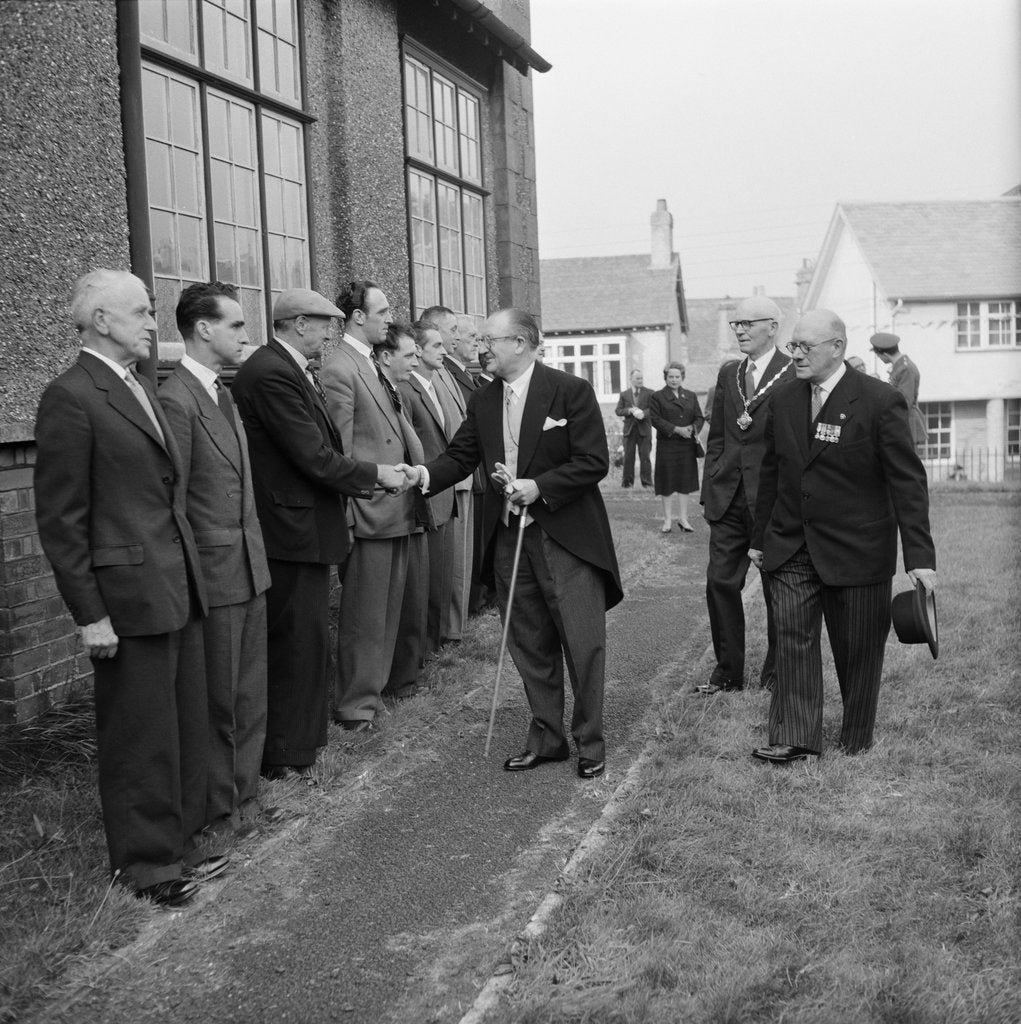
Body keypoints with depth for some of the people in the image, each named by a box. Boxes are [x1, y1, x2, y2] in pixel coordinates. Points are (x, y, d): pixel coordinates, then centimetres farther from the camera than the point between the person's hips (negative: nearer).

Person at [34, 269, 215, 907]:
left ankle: (182, 839, 33)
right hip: (129, 599, -8)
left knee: (188, 726, 17)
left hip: (179, 591, 8)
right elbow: (61, 519, -13)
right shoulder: (71, 398, -13)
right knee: (141, 737, 6)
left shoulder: (142, 389, 13)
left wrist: (190, 577, 13)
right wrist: (90, 615, -14)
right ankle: (146, 861, 23)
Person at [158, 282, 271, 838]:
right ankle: (218, 808, 22)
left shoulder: (224, 392, 12)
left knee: (251, 693, 16)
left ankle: (244, 793, 31)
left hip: (251, 568, 8)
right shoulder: (176, 400, -17)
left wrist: (257, 553, 13)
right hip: (214, 575, -8)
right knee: (218, 699, 6)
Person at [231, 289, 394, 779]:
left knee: (308, 640, 18)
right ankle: (286, 756, 12)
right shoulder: (271, 374, -20)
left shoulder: (296, 370, 12)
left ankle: (298, 741, 32)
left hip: (306, 525, 11)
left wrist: (359, 479, 5)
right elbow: (314, 458, -22)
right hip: (291, 528, -11)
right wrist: (374, 474, -11)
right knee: (296, 642, -1)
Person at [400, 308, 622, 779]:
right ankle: (546, 738, 27)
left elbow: (593, 462, -11)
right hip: (509, 537, 5)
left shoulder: (571, 391, -9)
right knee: (530, 646, 13)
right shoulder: (483, 401, 8)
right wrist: (425, 474, -12)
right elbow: (461, 454, 7)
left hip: (566, 537, -5)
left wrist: (540, 487, -19)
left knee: (583, 643, 0)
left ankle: (589, 741, 17)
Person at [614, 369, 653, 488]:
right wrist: (630, 411, -12)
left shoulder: (649, 393, 4)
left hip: (644, 429, -1)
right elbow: (617, 411, 4)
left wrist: (643, 413, -21)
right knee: (628, 457, 3)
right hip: (629, 429, 1)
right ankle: (627, 482, 10)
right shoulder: (624, 394, 9)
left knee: (645, 456, -2)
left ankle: (647, 482, 2)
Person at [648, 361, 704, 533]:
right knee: (667, 483, 0)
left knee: (685, 481, 6)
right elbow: (655, 419, -8)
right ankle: (668, 520, 9)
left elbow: (700, 417, 9)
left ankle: (683, 518, 15)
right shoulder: (657, 397, 1)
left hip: (687, 445, 3)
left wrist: (692, 428, -14)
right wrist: (676, 430, -17)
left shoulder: (691, 396, 13)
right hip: (667, 445, -3)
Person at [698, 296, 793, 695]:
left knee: (778, 589, 7)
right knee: (720, 581, 6)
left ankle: (777, 673, 22)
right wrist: (710, 489, 7)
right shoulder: (728, 373, 12)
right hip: (729, 497, 6)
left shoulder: (796, 375, -7)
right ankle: (728, 671, 19)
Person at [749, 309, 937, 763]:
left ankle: (857, 740, 26)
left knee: (858, 650, 8)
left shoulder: (880, 401, -11)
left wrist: (920, 556, -15)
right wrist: (759, 537, 15)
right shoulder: (783, 399, 5)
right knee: (792, 639, -1)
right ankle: (794, 739, 6)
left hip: (856, 552, -4)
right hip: (790, 549, 4)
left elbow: (907, 482, -11)